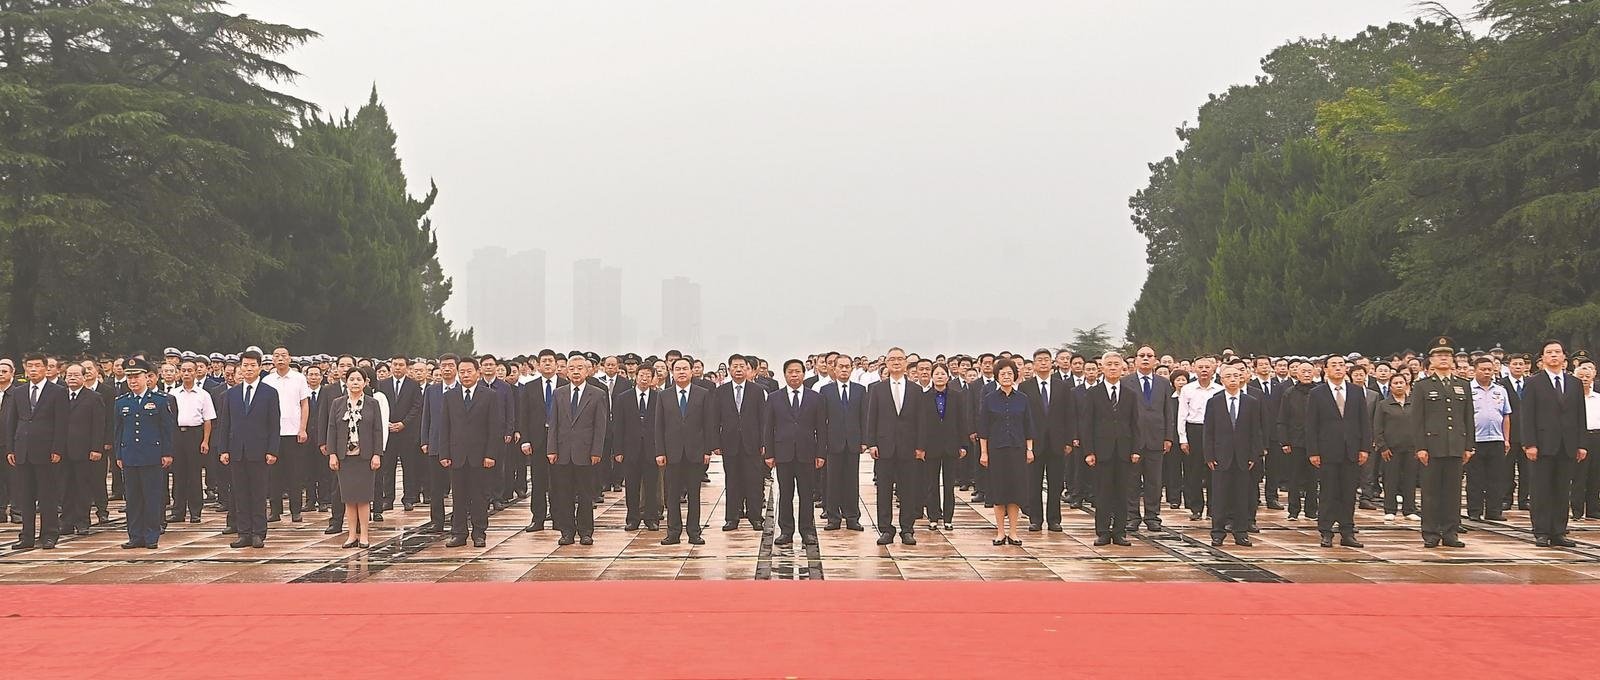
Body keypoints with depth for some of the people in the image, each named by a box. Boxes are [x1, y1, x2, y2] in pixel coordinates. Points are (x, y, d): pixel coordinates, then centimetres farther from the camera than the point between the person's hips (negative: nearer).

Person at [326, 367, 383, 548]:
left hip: (365, 456, -2)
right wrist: (332, 454, -2)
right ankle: (352, 534, 9)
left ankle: (364, 535, 6)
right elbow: (331, 429, 6)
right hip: (344, 456, 2)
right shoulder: (337, 403, 8)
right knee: (349, 497, 3)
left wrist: (377, 455, -6)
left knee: (363, 497, -1)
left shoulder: (372, 403, 4)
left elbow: (378, 430, 1)